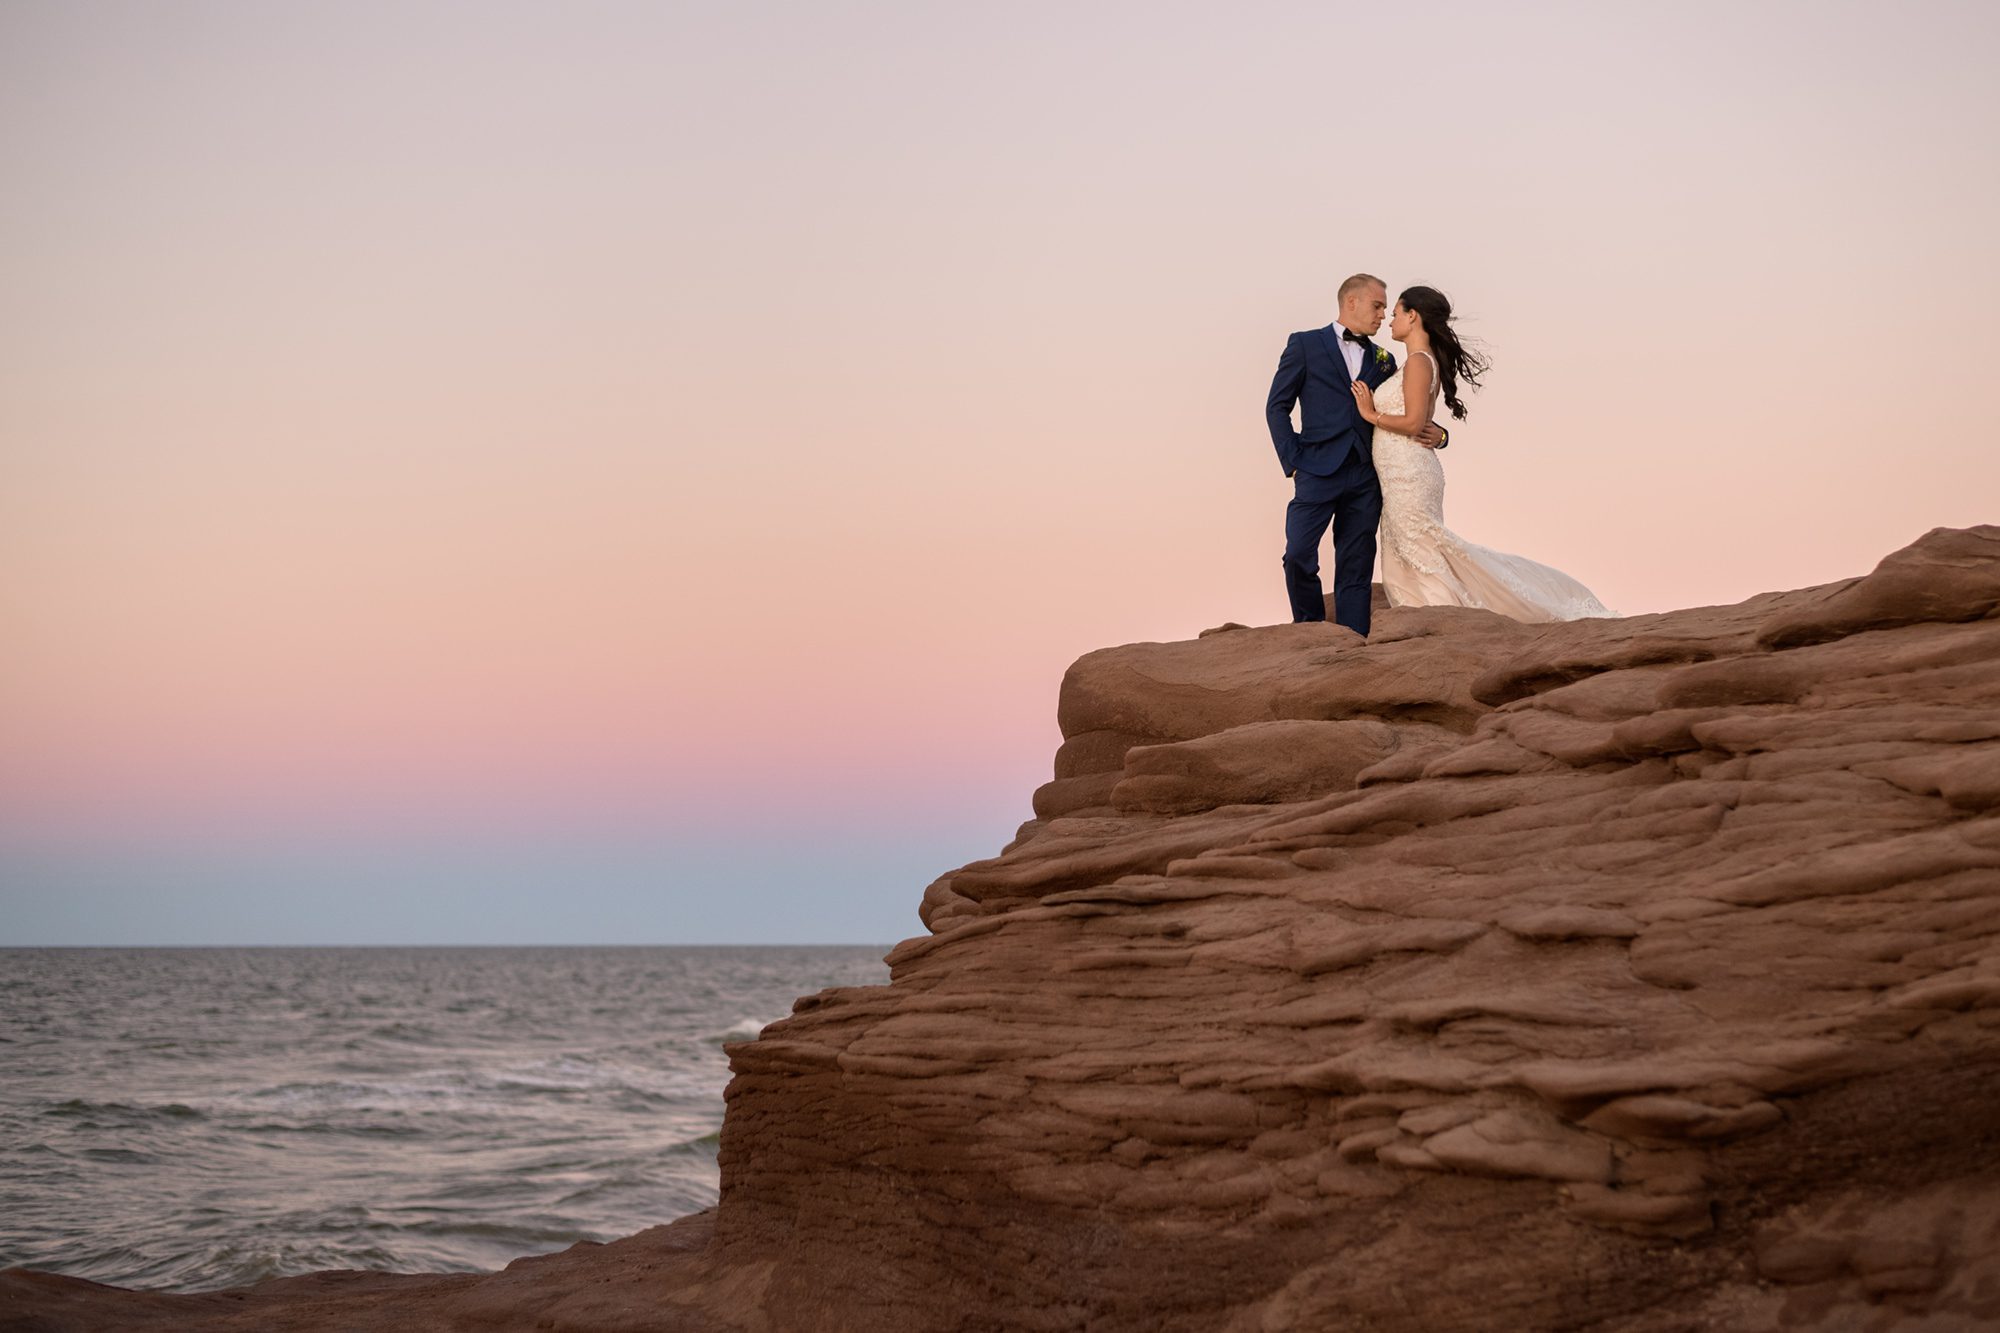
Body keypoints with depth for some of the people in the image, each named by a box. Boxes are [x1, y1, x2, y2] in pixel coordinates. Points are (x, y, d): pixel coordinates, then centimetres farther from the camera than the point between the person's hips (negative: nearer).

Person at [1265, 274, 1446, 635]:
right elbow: (1277, 406, 3)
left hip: (1364, 477, 3)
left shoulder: (1383, 360, 18)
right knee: (1298, 556, -13)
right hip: (1318, 471, -3)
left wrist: (1436, 434, -3)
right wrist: (1292, 462, -5)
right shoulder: (1305, 345, 7)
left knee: (1355, 571, 1)